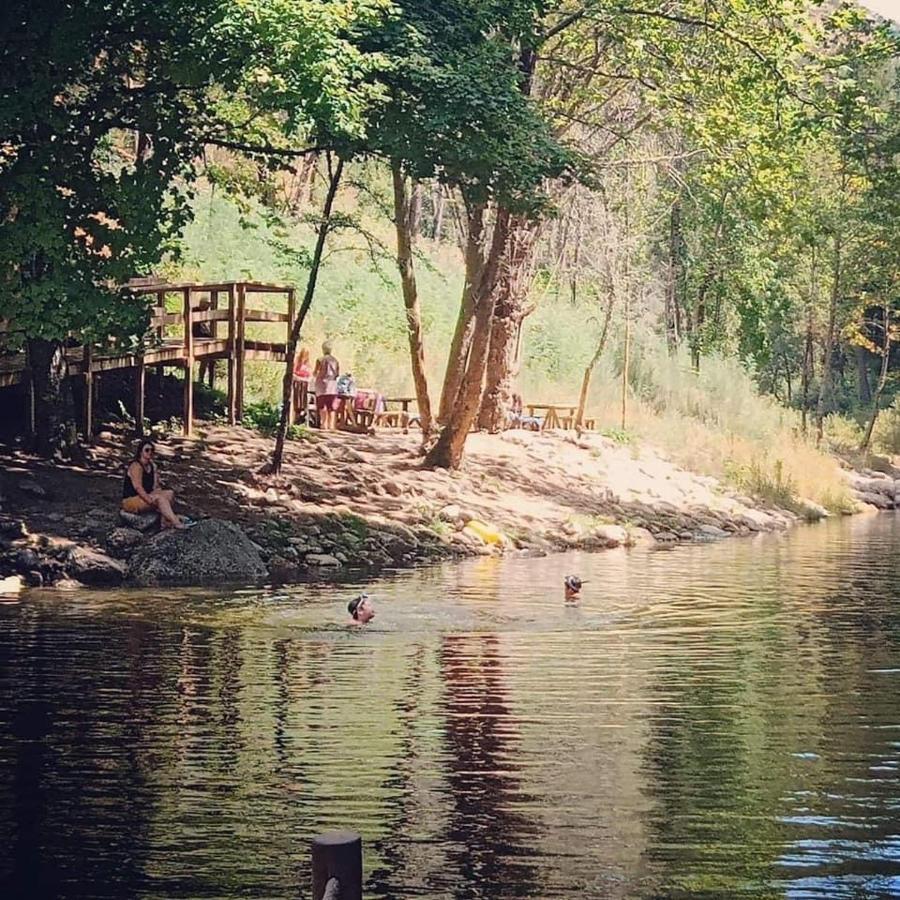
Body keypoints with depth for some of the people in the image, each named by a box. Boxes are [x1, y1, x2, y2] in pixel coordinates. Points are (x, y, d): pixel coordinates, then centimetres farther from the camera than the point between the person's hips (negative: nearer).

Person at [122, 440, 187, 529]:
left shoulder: (152, 466, 10)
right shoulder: (136, 466, -15)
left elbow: (156, 487, 8)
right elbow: (138, 488, -24)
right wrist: (151, 502, -30)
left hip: (145, 497, 9)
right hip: (130, 501, -9)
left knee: (170, 494, -10)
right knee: (159, 498, -30)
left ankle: (165, 521, -23)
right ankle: (176, 523, -35)